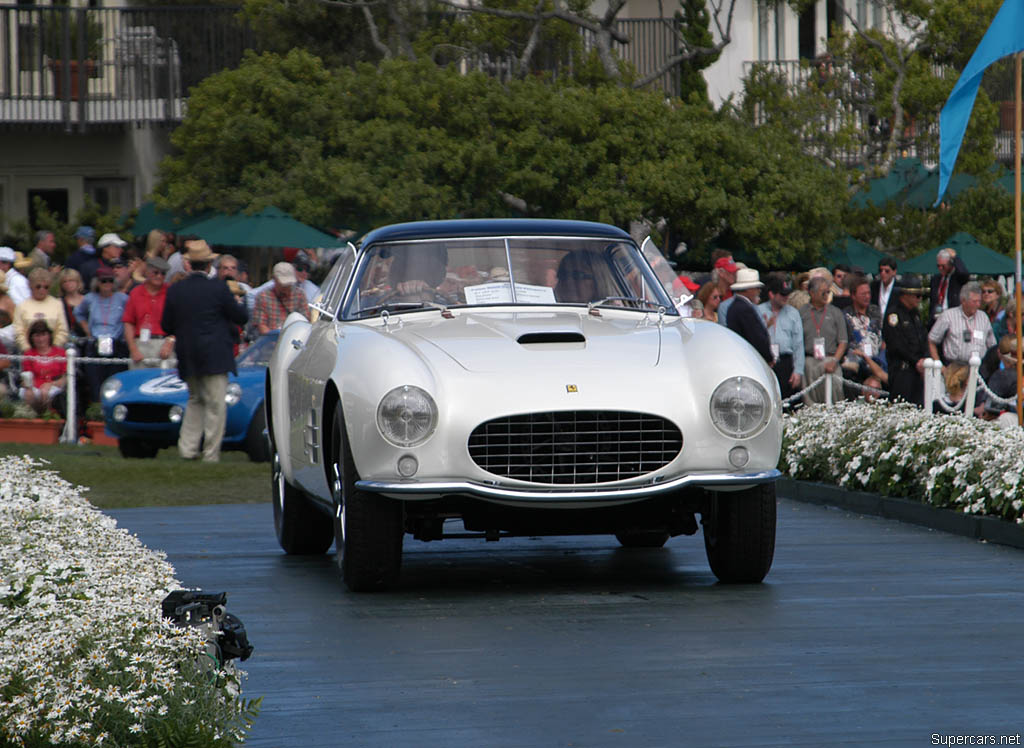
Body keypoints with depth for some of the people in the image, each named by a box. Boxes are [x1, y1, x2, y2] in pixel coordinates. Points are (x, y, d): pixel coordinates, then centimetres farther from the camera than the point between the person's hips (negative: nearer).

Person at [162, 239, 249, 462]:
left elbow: (166, 326, 9)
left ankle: (187, 447, 9)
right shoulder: (218, 288, -10)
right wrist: (240, 303, 19)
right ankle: (211, 454, -3)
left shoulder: (175, 290, 2)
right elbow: (241, 318, -2)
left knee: (195, 400, 19)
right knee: (215, 405, -1)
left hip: (187, 357, 5)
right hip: (214, 355, -5)